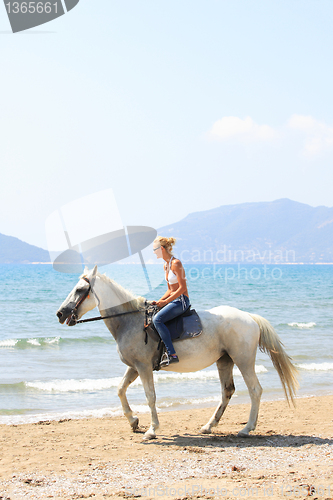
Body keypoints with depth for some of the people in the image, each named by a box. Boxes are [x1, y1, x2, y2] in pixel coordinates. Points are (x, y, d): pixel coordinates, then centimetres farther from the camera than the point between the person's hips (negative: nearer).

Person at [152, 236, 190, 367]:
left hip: (181, 301, -10)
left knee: (157, 319, -28)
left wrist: (165, 301, -19)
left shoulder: (176, 263, -14)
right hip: (173, 300, 10)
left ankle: (172, 355, -30)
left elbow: (182, 288, -19)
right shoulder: (166, 265, 15)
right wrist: (159, 301, 6)